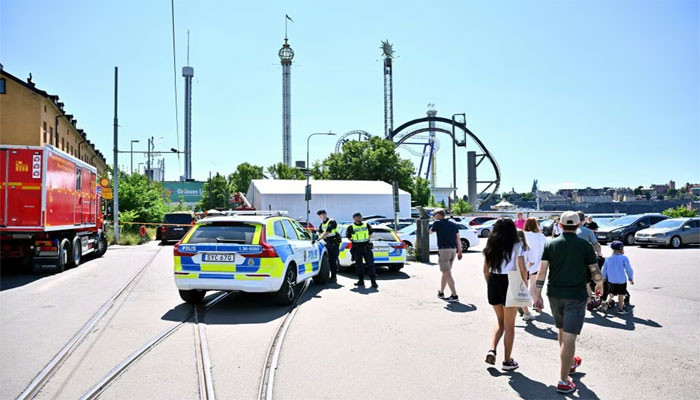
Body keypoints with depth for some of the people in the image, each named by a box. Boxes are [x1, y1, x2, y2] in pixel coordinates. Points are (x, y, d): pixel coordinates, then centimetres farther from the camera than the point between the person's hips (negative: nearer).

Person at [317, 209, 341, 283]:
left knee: (333, 260, -8)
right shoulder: (322, 224, 14)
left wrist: (319, 238, -34)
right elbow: (319, 232, 10)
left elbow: (327, 232, -26)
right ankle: (333, 276, 17)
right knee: (329, 260, 8)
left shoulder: (331, 222, -14)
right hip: (328, 243, 8)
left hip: (334, 242, -8)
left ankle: (334, 277, -4)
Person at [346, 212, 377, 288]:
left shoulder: (367, 225, 6)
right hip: (357, 249, 0)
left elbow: (370, 233, 20)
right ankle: (361, 281, 14)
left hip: (366, 248, 0)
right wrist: (354, 242, 3)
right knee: (359, 265, 5)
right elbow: (349, 237, 10)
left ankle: (373, 281, -1)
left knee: (370, 264, -4)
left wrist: (368, 240, 12)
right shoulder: (351, 227, 1)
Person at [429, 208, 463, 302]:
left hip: (443, 250, -7)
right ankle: (441, 292, 29)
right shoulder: (453, 224, 13)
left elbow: (430, 232, 15)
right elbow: (458, 239, 10)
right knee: (445, 272, 18)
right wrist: (460, 251, 13)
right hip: (453, 250, 7)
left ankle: (454, 295, -12)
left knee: (447, 273, -6)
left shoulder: (437, 223, -3)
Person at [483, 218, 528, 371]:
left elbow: (485, 270, 8)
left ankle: (492, 350, 3)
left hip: (493, 282, 4)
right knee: (509, 325, 9)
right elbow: (522, 270, -10)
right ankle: (507, 361, 16)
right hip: (510, 284, -4)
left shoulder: (490, 246, 6)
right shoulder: (516, 246, -6)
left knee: (500, 321, 21)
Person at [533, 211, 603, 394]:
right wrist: (600, 284, 20)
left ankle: (570, 363, 44)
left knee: (562, 331, 23)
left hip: (555, 295, 4)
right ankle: (563, 381, -4)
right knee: (569, 337, -4)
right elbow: (595, 271, -1)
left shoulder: (550, 244, 0)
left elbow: (542, 271, -5)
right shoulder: (584, 245, -5)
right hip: (576, 296, -3)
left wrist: (537, 295, -2)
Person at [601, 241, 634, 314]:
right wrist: (631, 278, 5)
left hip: (611, 280, 4)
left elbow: (604, 270, 8)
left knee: (612, 294, 16)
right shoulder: (624, 258, -9)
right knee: (621, 294, 8)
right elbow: (629, 269, -7)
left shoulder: (608, 259, 4)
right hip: (621, 280, -4)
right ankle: (620, 309, 14)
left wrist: (604, 278, 20)